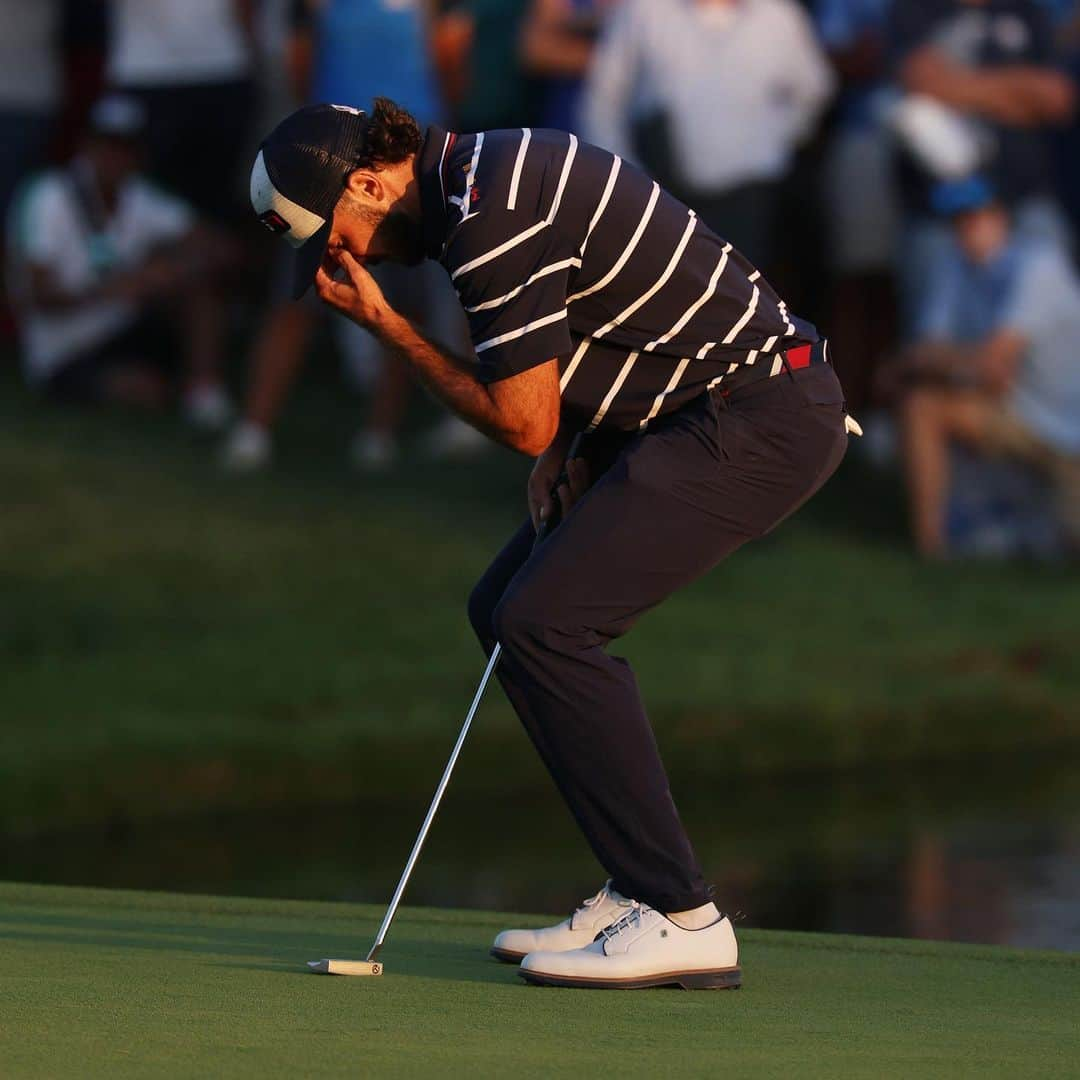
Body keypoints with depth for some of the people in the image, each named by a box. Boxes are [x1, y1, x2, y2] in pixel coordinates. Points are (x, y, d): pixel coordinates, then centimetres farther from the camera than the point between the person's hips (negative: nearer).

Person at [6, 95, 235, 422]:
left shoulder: (137, 199, 3)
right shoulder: (47, 201, -13)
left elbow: (220, 248, -9)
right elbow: (43, 298, -21)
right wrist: (109, 291, -37)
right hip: (63, 363, -6)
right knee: (147, 391, -33)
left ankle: (204, 389, -20)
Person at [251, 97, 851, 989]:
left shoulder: (491, 218, -20)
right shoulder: (482, 171, 12)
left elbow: (523, 422, -15)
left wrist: (385, 324, -7)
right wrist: (563, 450, 8)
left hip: (759, 422, -11)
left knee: (544, 623, -16)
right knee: (506, 608, 12)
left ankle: (682, 920, -15)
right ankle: (639, 892, 13)